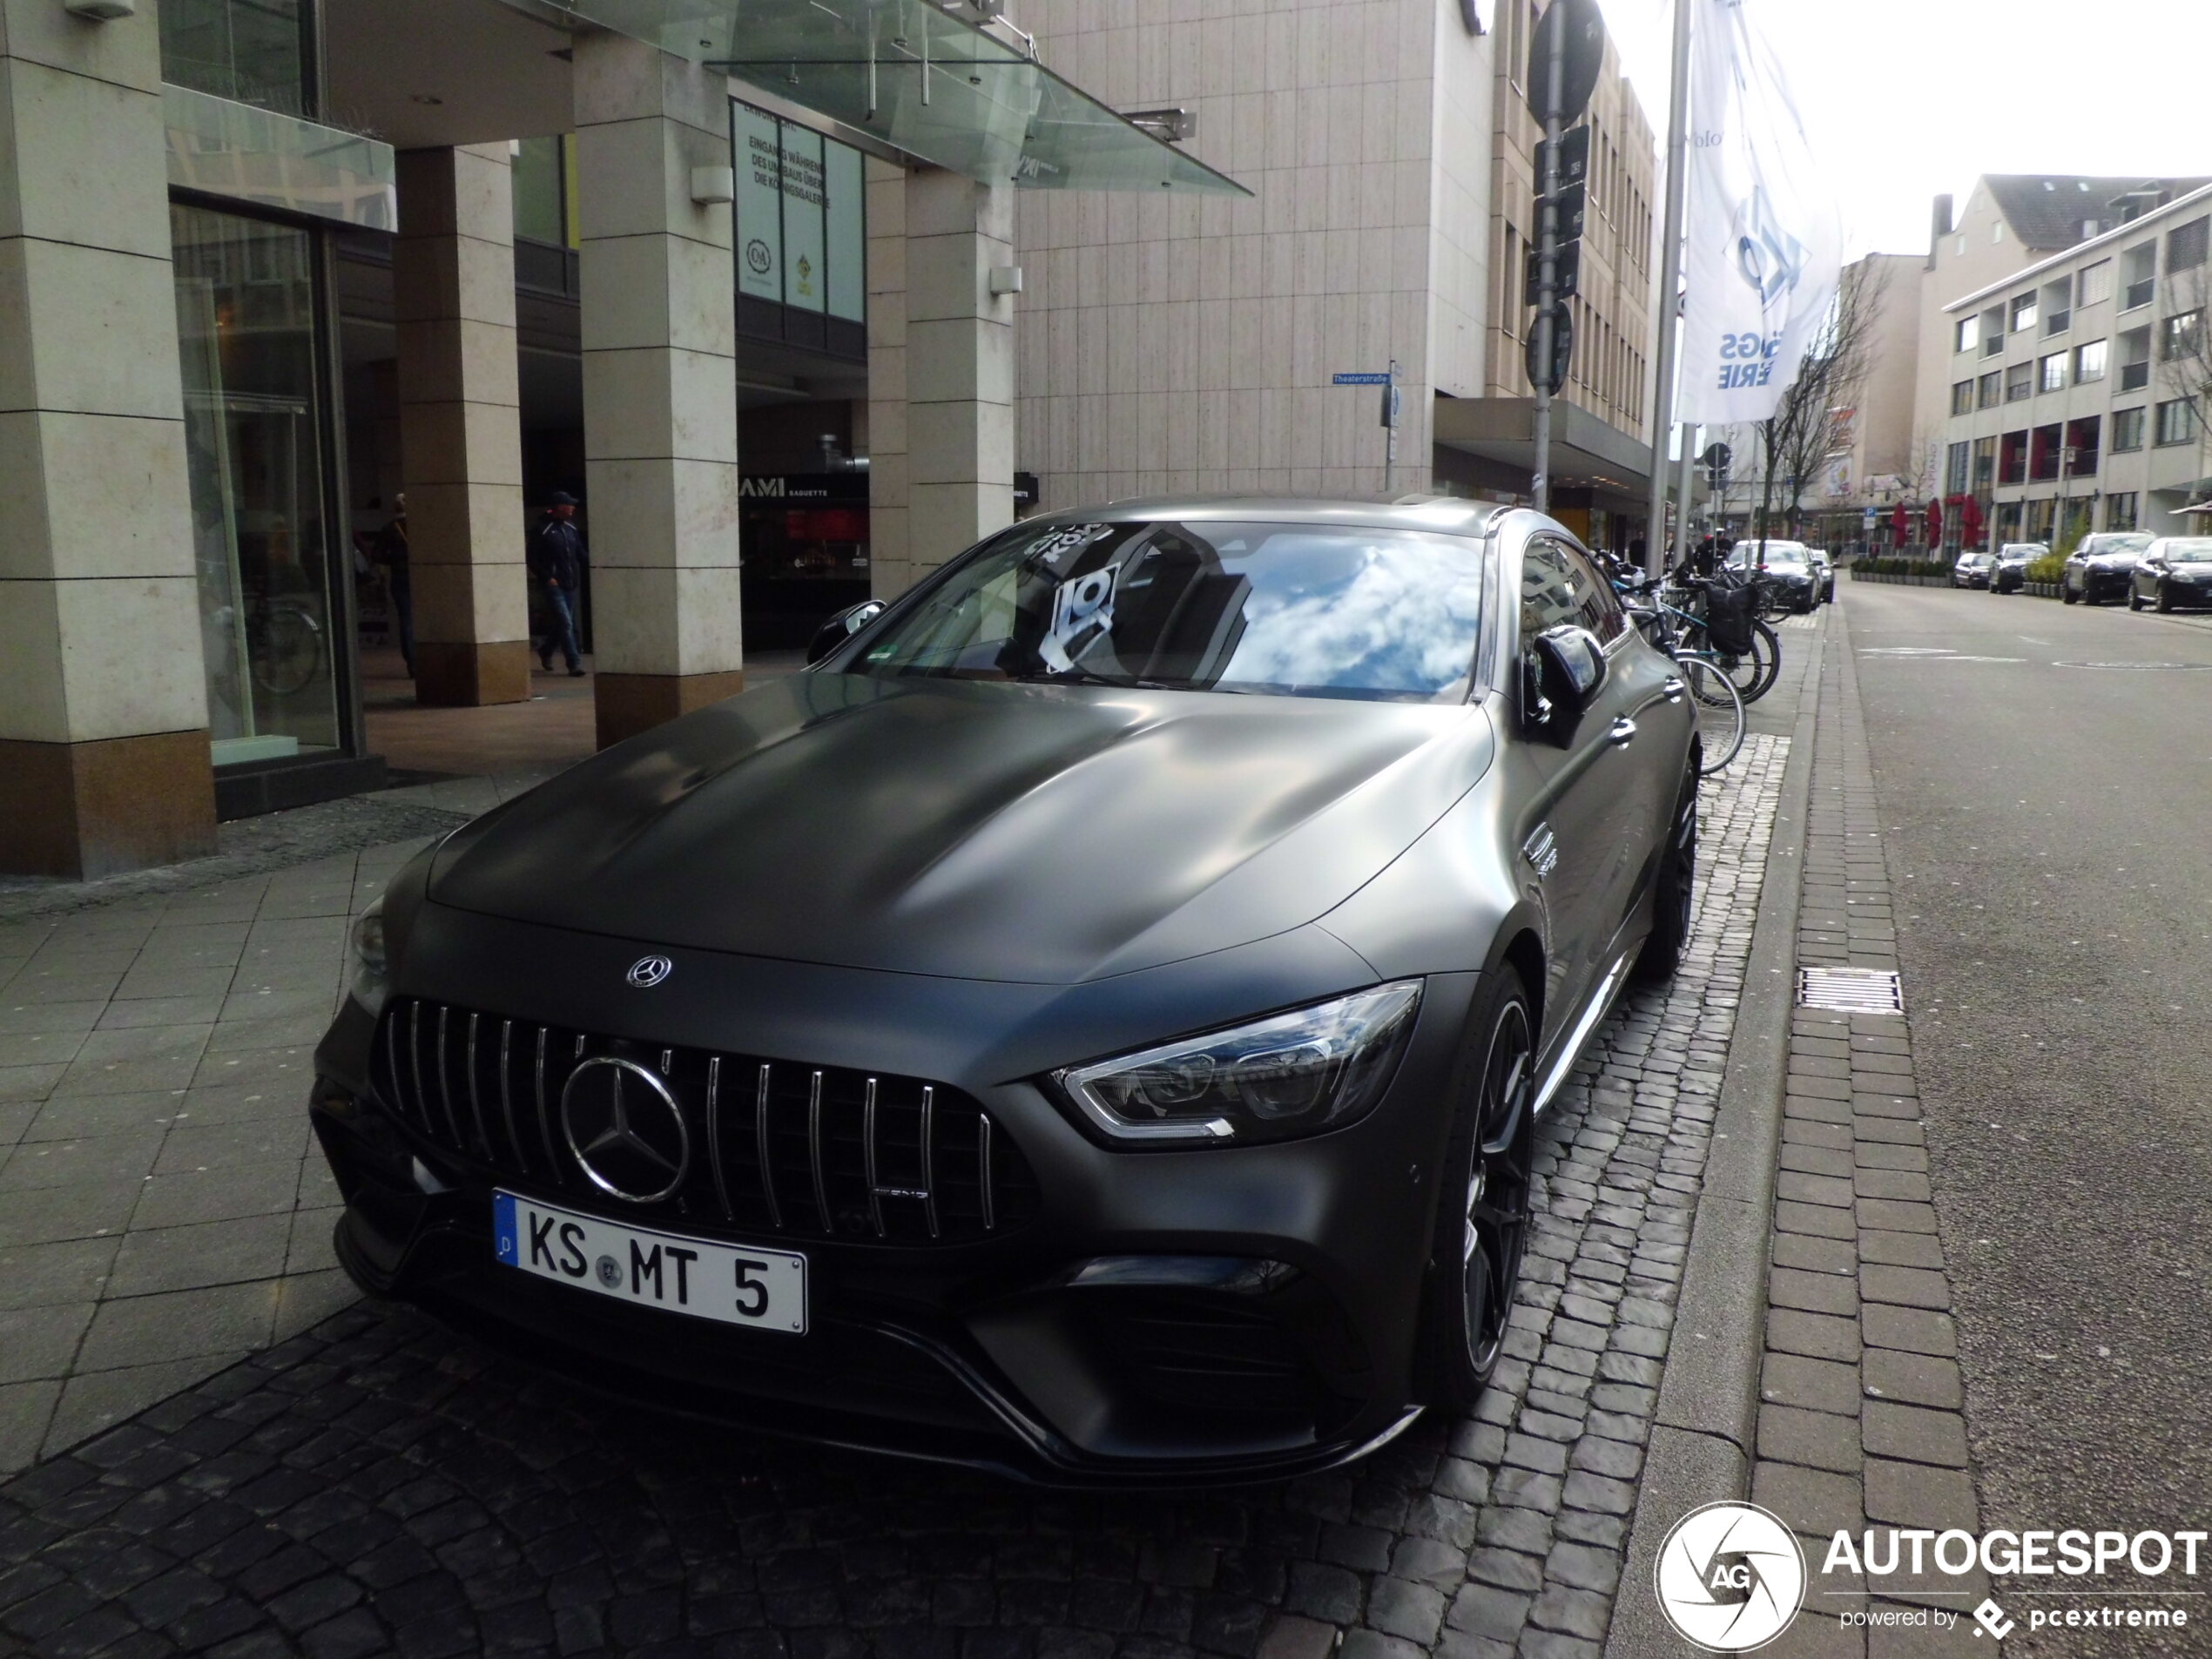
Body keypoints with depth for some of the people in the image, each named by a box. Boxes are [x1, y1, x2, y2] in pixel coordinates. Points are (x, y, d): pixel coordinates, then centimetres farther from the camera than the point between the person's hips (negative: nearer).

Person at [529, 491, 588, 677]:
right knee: (565, 623, -12)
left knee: (562, 623, 16)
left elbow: (579, 552, 17)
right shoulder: (543, 530, -9)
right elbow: (533, 559, -8)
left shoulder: (571, 528, 10)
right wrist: (547, 578, -15)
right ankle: (574, 664, -11)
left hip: (570, 584, 7)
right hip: (553, 585, -7)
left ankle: (545, 650, 40)